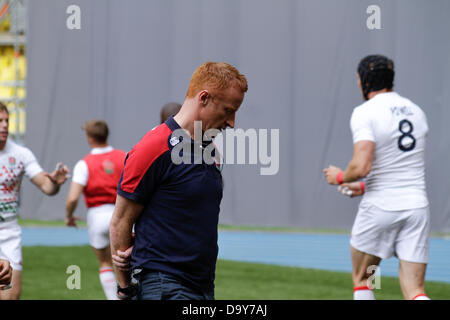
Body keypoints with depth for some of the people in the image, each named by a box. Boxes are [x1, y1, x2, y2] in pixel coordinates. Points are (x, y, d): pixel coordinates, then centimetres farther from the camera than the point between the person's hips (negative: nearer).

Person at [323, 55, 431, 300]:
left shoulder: (365, 112, -9)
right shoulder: (416, 112, 13)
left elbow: (361, 167, -20)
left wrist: (340, 177, 1)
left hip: (379, 208, -5)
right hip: (417, 206, 5)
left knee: (361, 280, 17)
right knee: (414, 292, 0)